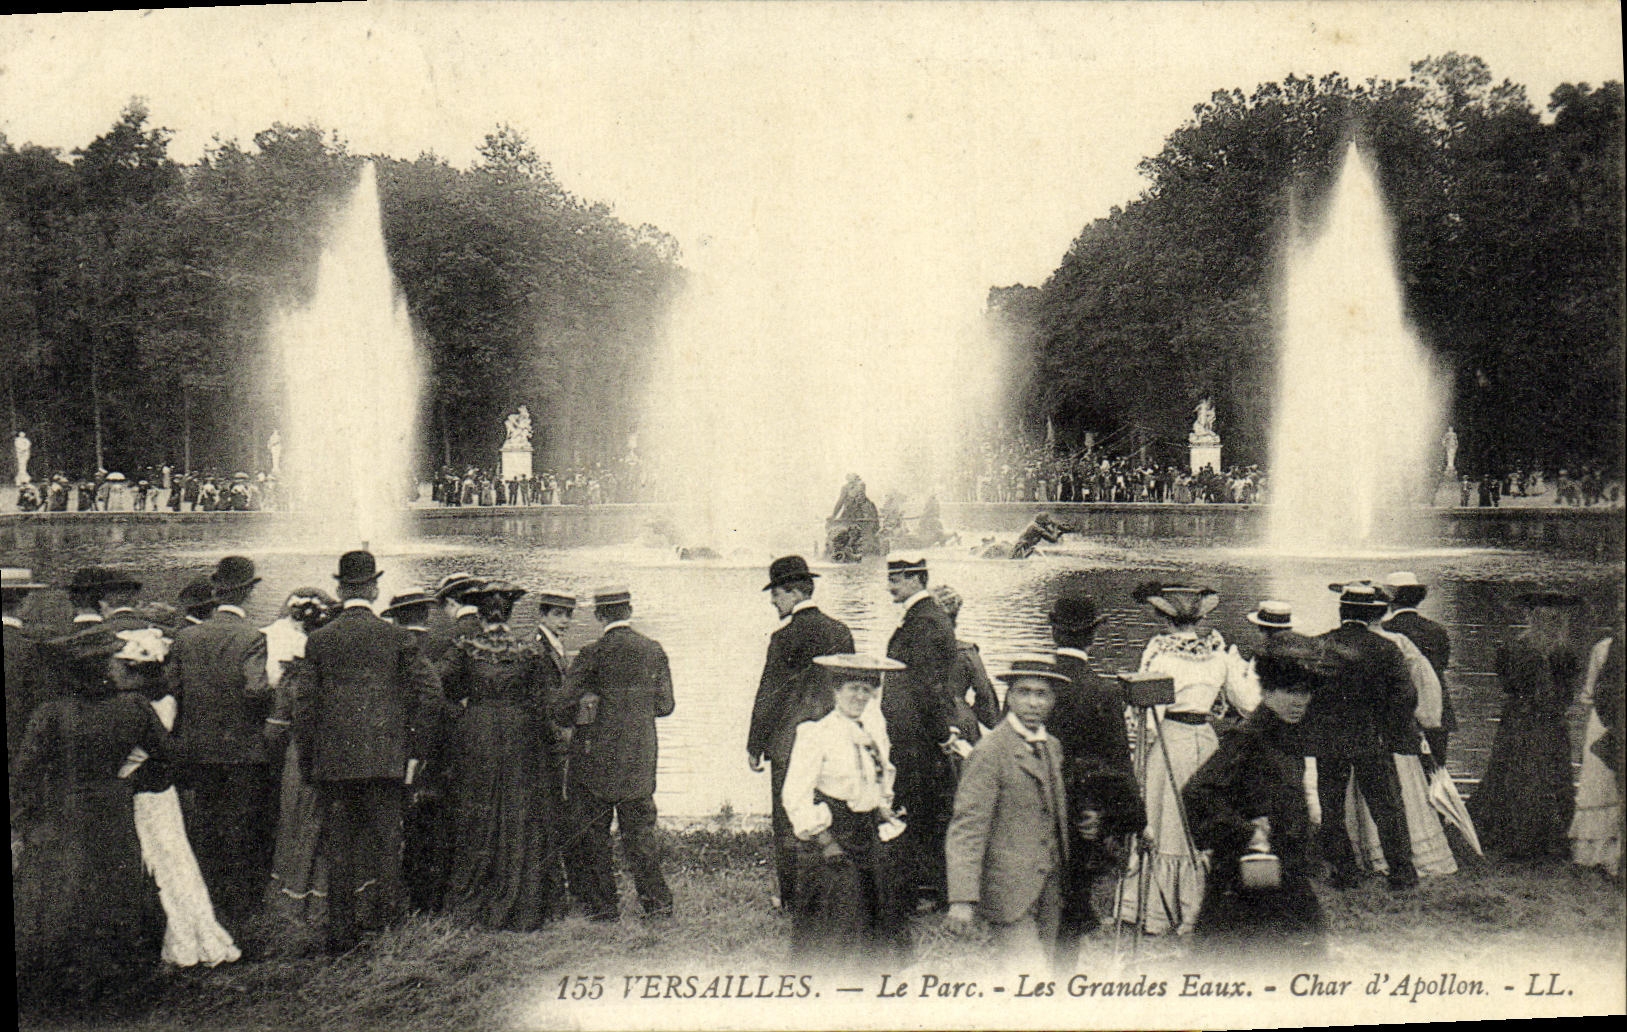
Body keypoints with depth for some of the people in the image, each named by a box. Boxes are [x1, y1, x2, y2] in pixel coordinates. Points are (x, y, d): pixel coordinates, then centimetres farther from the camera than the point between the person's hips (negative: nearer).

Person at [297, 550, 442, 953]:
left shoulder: (318, 640, 1)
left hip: (332, 759, 1)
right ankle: (381, 910, 4)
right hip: (386, 757, -1)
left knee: (338, 845, 7)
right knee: (384, 839, 7)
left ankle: (341, 931, 9)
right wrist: (414, 749, 4)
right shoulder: (398, 637, -1)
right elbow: (429, 693, -5)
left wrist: (308, 762, 10)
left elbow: (304, 704, 2)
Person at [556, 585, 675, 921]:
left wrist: (572, 720, 11)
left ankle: (601, 904, 9)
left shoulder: (593, 653, -12)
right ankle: (657, 900, 10)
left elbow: (565, 705, -11)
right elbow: (665, 705, 5)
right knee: (640, 829, 12)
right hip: (641, 758, 4)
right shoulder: (654, 650, 0)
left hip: (596, 755, -4)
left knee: (591, 833, 7)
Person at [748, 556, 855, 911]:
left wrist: (754, 746, -4)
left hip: (790, 742, -6)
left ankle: (793, 900, 8)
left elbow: (769, 696, -11)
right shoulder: (841, 631, 5)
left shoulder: (787, 636, -14)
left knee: (789, 823, 4)